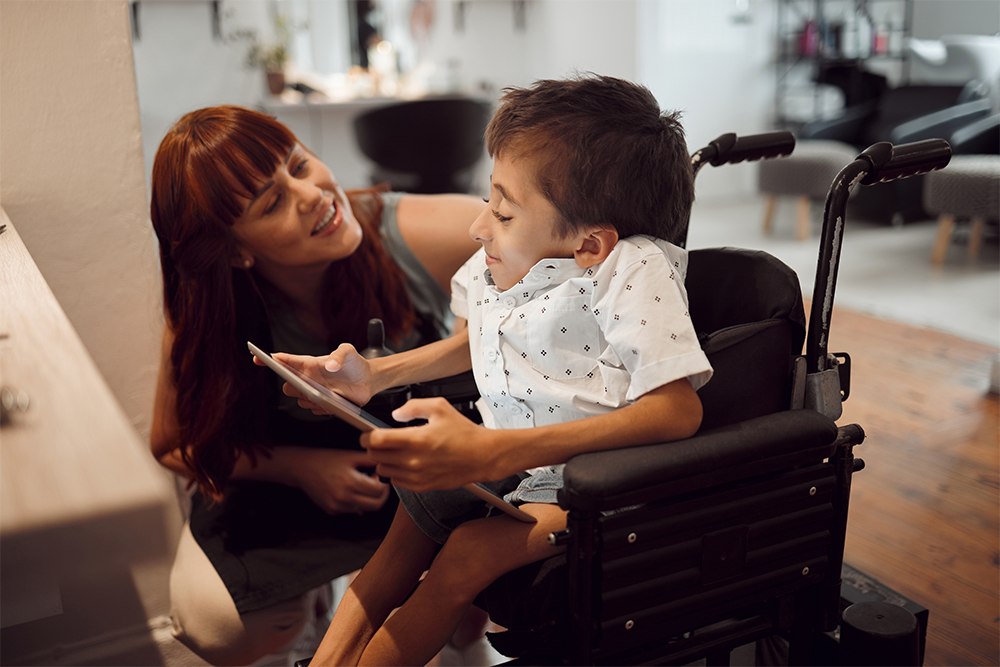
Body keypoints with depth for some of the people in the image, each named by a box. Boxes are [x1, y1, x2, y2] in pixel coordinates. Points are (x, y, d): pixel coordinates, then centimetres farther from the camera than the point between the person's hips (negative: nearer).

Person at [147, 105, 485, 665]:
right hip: (294, 474, 1)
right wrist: (299, 468, -22)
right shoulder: (205, 319, -23)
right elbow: (175, 446, -6)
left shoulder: (419, 236, -31)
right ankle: (313, 587, 20)